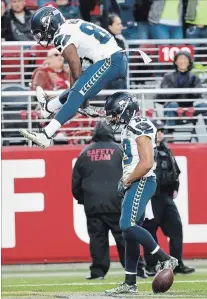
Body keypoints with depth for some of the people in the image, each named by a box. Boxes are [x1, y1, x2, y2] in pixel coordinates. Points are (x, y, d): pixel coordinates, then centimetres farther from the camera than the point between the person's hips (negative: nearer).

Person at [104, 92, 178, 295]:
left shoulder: (140, 129, -15)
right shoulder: (129, 128, 16)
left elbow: (146, 163, -22)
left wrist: (126, 181, -13)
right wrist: (125, 181, 10)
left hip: (141, 182, -10)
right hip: (134, 184, 10)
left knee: (128, 226, -19)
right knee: (130, 233, 8)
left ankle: (165, 259, -13)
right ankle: (130, 284, 11)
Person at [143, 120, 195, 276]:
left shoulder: (166, 150, 14)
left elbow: (175, 171, 20)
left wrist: (175, 188, 9)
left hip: (166, 196, 6)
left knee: (176, 228, 1)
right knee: (150, 231, -4)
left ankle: (177, 264, 7)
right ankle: (151, 266, 4)